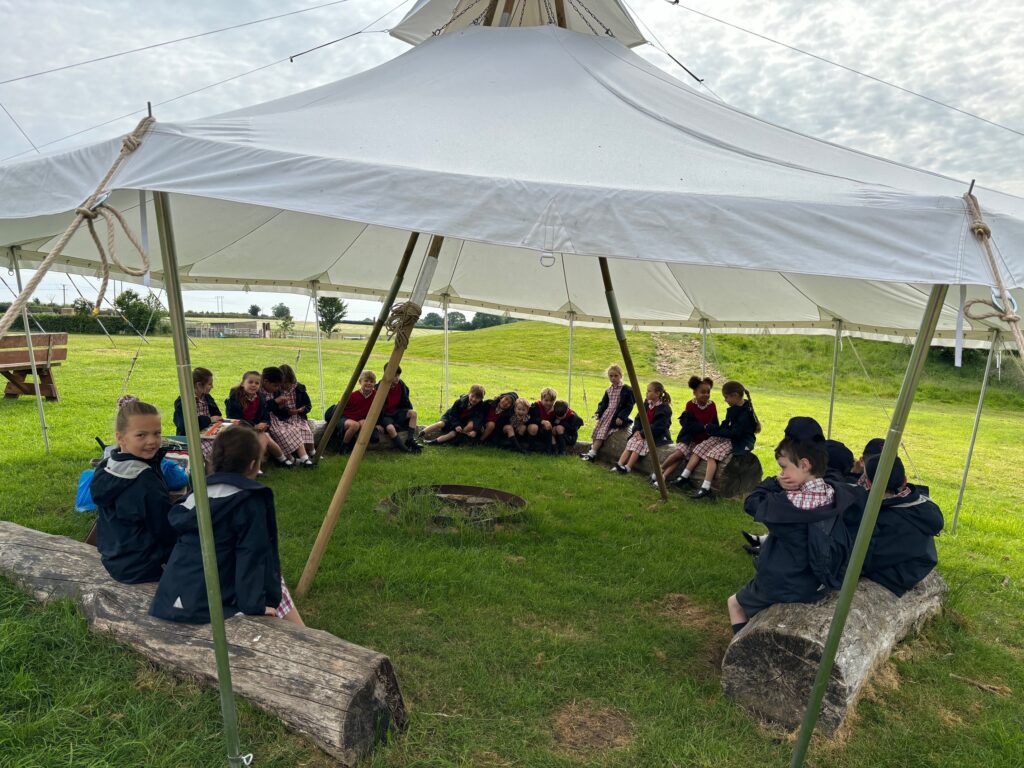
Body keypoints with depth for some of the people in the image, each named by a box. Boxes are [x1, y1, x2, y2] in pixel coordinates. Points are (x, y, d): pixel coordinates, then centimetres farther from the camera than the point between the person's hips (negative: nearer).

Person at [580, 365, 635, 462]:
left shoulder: (626, 390, -6)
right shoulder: (608, 390, 15)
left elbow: (629, 406, -9)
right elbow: (603, 403, 19)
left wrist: (621, 417, -19)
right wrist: (598, 413, 1)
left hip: (616, 417, -7)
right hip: (606, 414, 7)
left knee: (603, 431, -17)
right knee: (597, 430, -4)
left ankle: (592, 453, -17)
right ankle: (592, 450, -3)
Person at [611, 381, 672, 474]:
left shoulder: (664, 408, -13)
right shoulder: (646, 404, 10)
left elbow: (658, 426, -19)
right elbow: (638, 418, 10)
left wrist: (643, 434, -22)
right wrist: (637, 430, -8)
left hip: (657, 436, -7)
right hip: (641, 432, 7)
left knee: (639, 443, -28)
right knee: (631, 441, -17)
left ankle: (628, 467, -30)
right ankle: (619, 464, -28)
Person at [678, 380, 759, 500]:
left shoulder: (746, 412, -19)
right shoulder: (734, 409, 10)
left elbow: (735, 433, -23)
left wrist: (715, 431, -16)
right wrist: (713, 429, -1)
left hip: (739, 442, -9)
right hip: (725, 437, 9)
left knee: (713, 454, -28)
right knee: (699, 448, -3)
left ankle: (706, 488, -32)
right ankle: (683, 477, -3)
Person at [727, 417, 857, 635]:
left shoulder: (789, 502, -29)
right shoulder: (835, 495, -12)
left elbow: (752, 504, -17)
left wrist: (774, 483, -11)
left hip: (784, 587, -6)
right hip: (821, 584, 6)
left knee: (735, 603, 18)